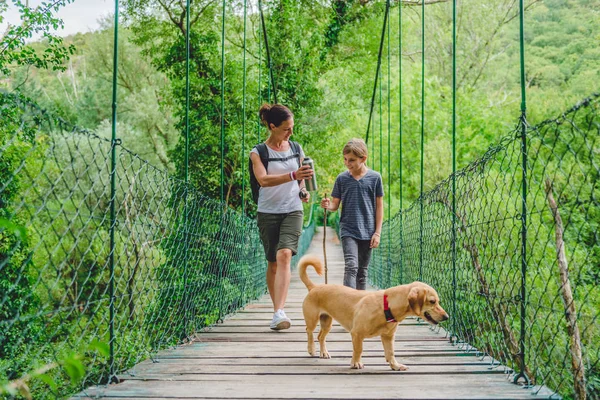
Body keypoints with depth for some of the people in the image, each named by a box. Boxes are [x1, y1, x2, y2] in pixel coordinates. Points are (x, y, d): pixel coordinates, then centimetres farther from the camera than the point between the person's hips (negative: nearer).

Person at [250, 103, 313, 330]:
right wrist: (292, 176, -32)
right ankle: (277, 309, 22)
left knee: (284, 255, -19)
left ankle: (279, 312, -27)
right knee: (273, 263, 6)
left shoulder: (296, 149, 9)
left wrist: (303, 190, 1)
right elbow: (263, 179, -20)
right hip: (268, 212, -1)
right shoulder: (258, 152, -3)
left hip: (292, 211, 1)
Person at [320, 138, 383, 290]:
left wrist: (377, 232, 1)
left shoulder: (374, 177, 1)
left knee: (362, 271, 9)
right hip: (348, 230, -1)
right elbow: (335, 204, 7)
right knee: (351, 266, -16)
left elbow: (379, 206, 5)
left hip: (367, 232, 1)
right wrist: (328, 205, -18)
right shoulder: (342, 178, 2)